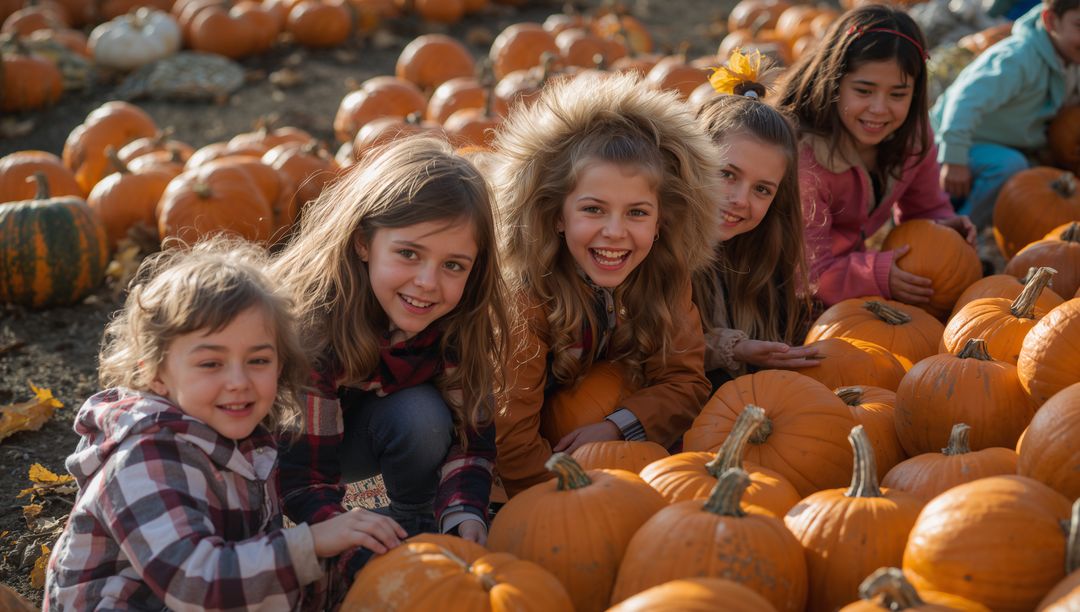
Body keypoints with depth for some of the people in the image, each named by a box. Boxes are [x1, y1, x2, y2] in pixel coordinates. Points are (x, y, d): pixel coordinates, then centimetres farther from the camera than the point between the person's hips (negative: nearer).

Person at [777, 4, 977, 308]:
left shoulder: (912, 134, -13)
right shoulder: (801, 158, -35)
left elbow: (925, 207, 6)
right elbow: (809, 273, -33)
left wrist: (944, 225, -17)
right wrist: (877, 274, -47)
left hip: (848, 259, 7)